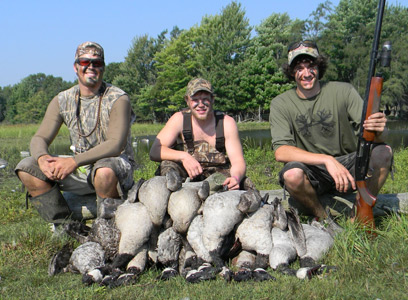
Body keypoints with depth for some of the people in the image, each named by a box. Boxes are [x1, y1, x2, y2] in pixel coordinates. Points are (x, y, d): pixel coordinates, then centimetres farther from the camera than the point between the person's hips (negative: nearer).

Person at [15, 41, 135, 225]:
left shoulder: (118, 99, -11)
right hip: (80, 169, 5)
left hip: (116, 164, -5)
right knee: (26, 168, -10)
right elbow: (39, 138, 1)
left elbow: (116, 145, -23)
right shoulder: (62, 101, 4)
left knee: (104, 171, -41)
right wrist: (42, 157, -24)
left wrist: (75, 161, -32)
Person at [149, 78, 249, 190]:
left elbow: (238, 161, -15)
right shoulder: (179, 119, -10)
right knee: (167, 165, -29)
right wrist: (183, 156, -35)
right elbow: (154, 151, -18)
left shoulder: (227, 123, -10)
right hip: (187, 175, 0)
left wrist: (236, 178, -39)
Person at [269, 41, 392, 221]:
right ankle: (322, 218, -4)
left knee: (383, 152, -23)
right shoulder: (280, 104, -6)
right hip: (312, 173, -1)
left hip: (347, 166, 2)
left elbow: (371, 135, -9)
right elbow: (280, 152, -19)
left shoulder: (343, 91, -3)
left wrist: (379, 131, -36)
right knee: (292, 174, -34)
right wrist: (327, 160, -31)